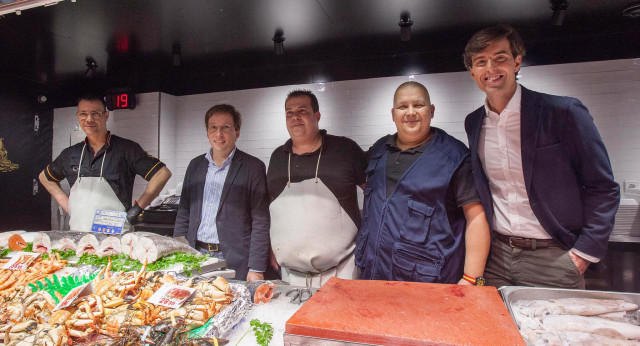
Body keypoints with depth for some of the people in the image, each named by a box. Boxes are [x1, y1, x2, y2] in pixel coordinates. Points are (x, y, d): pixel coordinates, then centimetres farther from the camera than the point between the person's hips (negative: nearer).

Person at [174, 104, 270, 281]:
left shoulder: (253, 167, -6)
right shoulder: (195, 165, 10)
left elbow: (260, 222, -9)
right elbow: (183, 215, 14)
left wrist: (256, 269, -12)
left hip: (235, 264, -4)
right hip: (195, 258, 4)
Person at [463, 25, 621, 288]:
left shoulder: (564, 112, -9)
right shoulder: (473, 123, 4)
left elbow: (603, 189, -4)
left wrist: (584, 252, -9)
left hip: (552, 260, -3)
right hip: (496, 258, 3)